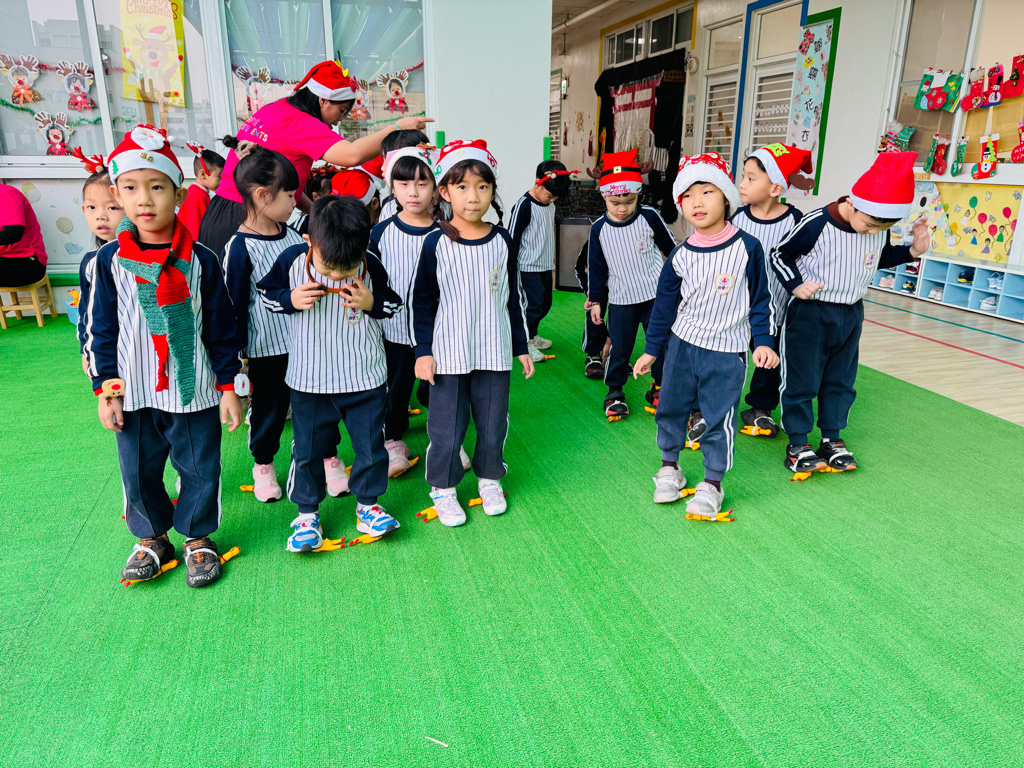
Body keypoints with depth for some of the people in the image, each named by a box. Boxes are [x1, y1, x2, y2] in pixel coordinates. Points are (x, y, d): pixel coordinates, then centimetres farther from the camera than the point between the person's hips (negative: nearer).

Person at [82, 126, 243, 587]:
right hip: (134, 393, 2)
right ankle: (151, 539, 36)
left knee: (200, 468, 9)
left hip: (193, 390, -1)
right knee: (139, 472, 14)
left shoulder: (199, 260, -5)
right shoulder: (110, 259, -2)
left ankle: (198, 539, 30)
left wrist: (229, 386, 0)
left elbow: (222, 327, 0)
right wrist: (106, 389, 0)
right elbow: (100, 329, 3)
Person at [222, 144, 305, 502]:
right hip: (267, 348, -5)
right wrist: (235, 358, -9)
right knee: (269, 408, 12)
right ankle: (263, 465, 34)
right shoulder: (241, 247, -15)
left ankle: (327, 458, 30)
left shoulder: (292, 235, 3)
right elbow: (235, 306, -11)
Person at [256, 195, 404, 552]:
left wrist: (372, 304, -17)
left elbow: (396, 304, 3)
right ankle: (307, 513, 29)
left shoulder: (372, 266, -11)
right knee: (307, 449, 10)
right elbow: (265, 292, 4)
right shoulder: (292, 260, -11)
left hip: (365, 379, 0)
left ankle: (367, 504, 32)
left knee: (370, 445, 10)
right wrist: (290, 299, -16)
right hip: (309, 379, 0)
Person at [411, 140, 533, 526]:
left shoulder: (502, 241, 2)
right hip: (449, 355, -2)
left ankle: (489, 478, 36)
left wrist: (522, 347, 11)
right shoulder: (437, 243, -6)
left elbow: (513, 299, 9)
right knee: (446, 429, 5)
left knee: (493, 424, 13)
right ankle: (443, 488, 26)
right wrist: (423, 351, -5)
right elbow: (422, 301, -1)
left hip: (494, 354, 3)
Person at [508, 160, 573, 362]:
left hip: (545, 266, 8)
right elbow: (512, 239, -14)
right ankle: (525, 342, 7)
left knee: (545, 303, 14)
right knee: (533, 304, -8)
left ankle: (533, 335, 32)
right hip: (528, 267, -8)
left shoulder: (550, 205, 8)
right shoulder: (523, 206, -16)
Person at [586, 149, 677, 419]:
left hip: (656, 295, 0)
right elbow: (596, 267, 4)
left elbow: (671, 248, 7)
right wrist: (595, 301, 5)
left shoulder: (649, 217, -8)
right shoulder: (599, 229, -5)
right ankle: (615, 392, 22)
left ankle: (659, 387, 27)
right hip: (620, 301, 0)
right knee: (619, 349, 4)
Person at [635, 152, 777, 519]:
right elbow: (664, 303, 6)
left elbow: (760, 299, 0)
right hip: (681, 344, 3)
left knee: (718, 418, 2)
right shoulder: (681, 255, -3)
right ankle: (669, 468, 32)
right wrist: (651, 350, 9)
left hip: (727, 352, -3)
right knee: (671, 407, 12)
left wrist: (763, 341, -4)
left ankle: (712, 484, 19)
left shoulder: (747, 248, -10)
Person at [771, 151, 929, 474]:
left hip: (850, 315, 6)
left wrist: (912, 250, 0)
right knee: (801, 381, 2)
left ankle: (832, 438, 29)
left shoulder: (880, 227, -3)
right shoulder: (817, 224, -20)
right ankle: (797, 444, 14)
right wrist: (796, 285, -20)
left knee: (841, 380, 15)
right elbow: (779, 255, -9)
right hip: (810, 314, -5)